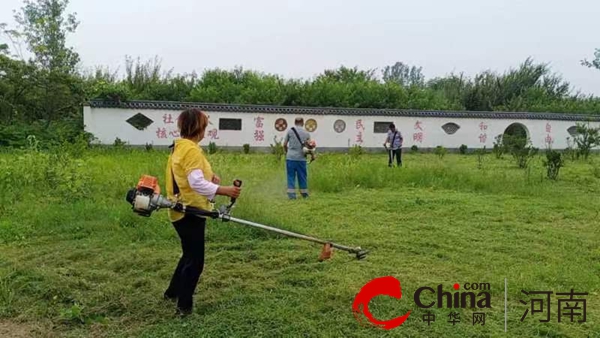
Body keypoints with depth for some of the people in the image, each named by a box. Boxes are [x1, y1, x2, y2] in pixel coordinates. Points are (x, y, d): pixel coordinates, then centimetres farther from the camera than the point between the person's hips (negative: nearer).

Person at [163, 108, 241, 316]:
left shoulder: (179, 147, 11)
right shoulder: (191, 149, -20)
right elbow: (196, 182, -30)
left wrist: (208, 175, 4)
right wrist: (223, 190, -34)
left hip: (183, 209, 10)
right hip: (189, 211, -10)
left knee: (190, 254, 24)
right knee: (194, 260, 1)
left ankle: (173, 292, 38)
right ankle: (184, 305, 12)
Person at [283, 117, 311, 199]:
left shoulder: (290, 131, 0)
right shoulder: (306, 133, 5)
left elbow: (284, 144, 4)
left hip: (290, 157, -1)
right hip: (301, 158, 1)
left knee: (291, 176, 3)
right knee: (302, 177, 12)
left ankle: (291, 194, -2)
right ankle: (304, 194, 21)